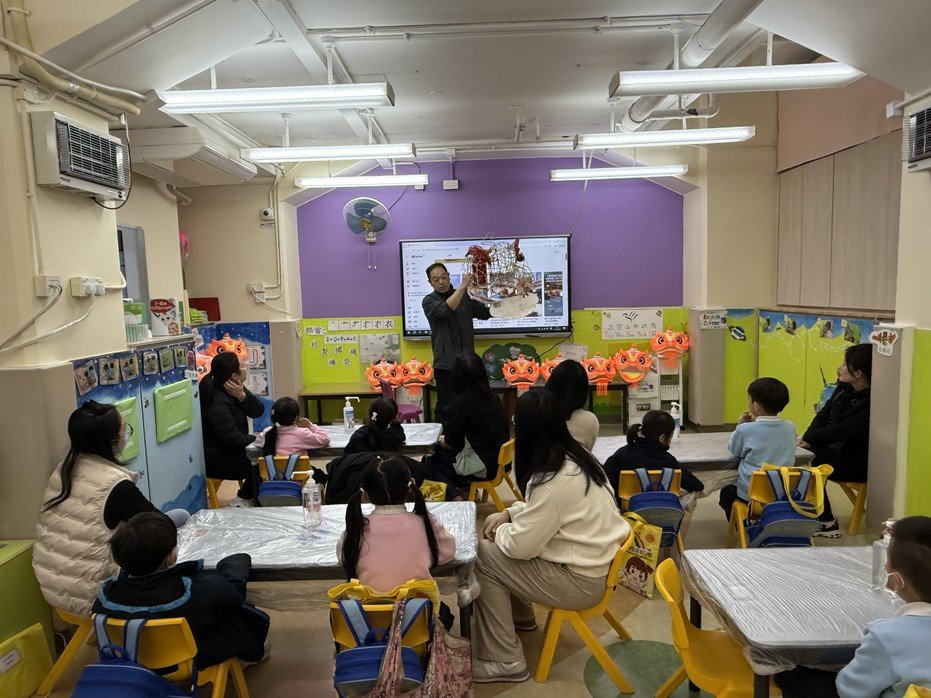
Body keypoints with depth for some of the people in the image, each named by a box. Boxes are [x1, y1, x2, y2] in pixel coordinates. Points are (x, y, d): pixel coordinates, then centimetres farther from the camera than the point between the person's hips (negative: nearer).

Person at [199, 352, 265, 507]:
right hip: (216, 461, -9)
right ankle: (241, 500, 5)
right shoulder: (217, 403, -27)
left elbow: (258, 411, -4)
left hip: (229, 450, 9)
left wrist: (242, 395, -21)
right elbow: (233, 439, -29)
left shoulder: (231, 391, 2)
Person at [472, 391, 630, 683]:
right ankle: (520, 614, 31)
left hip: (581, 581, -9)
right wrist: (508, 514, 6)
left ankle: (504, 661, 2)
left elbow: (520, 546, -23)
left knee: (481, 557, -7)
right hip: (593, 558, 9)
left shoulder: (552, 480, -28)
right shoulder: (576, 455, 0)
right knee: (493, 523, 14)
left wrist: (500, 532, -3)